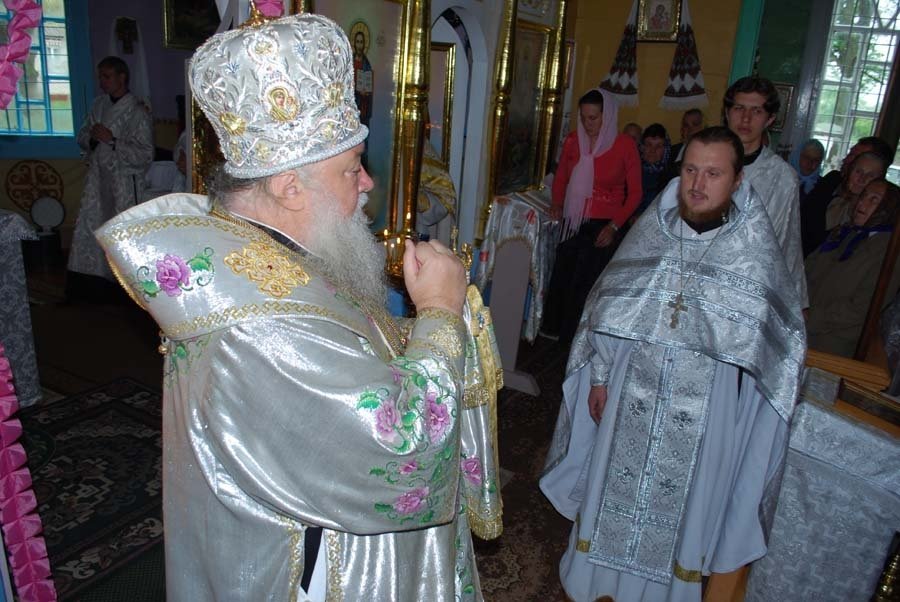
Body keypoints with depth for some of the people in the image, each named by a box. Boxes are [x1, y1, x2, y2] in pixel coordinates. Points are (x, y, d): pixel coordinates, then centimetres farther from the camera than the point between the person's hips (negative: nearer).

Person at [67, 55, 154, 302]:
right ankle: (88, 287, 21)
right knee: (87, 229, 9)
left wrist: (112, 140, -21)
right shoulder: (99, 104, 9)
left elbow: (145, 155, -17)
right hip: (98, 177, 7)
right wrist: (92, 137, -6)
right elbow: (81, 138, 16)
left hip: (125, 181, -6)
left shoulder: (137, 112, -11)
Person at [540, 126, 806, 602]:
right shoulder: (653, 227, -5)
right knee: (613, 486, 17)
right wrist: (599, 376, 4)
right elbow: (607, 307, 2)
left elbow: (770, 333, -4)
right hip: (634, 389, 2)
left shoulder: (754, 244, -10)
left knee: (682, 502, 15)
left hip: (704, 408, -2)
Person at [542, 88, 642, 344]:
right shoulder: (572, 140, 5)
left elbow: (635, 193, -1)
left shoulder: (625, 145, -5)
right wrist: (557, 204, 1)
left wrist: (614, 226, -11)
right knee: (562, 279, 4)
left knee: (588, 283, -2)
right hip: (572, 223, 3)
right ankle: (555, 330, 21)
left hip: (602, 226, -3)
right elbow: (560, 177, 19)